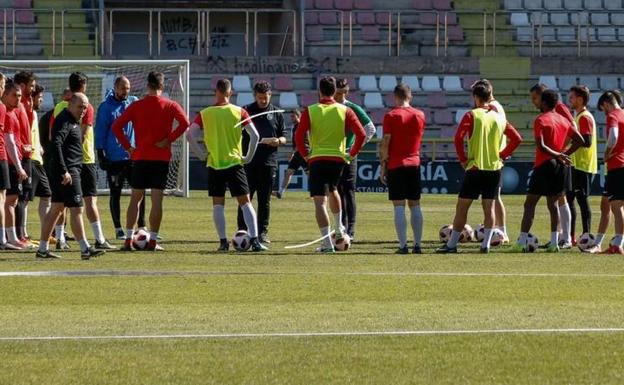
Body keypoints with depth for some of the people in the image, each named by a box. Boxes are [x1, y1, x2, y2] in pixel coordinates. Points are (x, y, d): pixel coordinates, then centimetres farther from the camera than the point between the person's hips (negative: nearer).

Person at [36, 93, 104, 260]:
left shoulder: (73, 121, 19)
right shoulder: (64, 121, -13)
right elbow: (56, 145, -24)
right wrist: (64, 171, -27)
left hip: (72, 169, 11)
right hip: (68, 171, -11)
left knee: (56, 209, 12)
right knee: (76, 209, -9)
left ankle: (43, 248, 15)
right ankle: (85, 249, -9)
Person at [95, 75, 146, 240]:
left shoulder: (134, 102, 7)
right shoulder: (106, 107, -2)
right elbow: (100, 132, -2)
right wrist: (100, 154, -7)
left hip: (133, 156, 3)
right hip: (114, 158, -3)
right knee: (115, 194, 5)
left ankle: (141, 227, 7)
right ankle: (118, 229, 12)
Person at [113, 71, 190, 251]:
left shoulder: (136, 106, 2)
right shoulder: (170, 106, -1)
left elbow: (116, 126, -3)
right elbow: (184, 123, -16)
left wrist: (128, 147, 1)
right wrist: (169, 140, -9)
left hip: (140, 157, 1)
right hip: (162, 158, -1)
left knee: (135, 199, 9)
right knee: (157, 200, 1)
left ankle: (128, 240, 5)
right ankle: (152, 241, -2)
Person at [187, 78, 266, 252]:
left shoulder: (204, 114, 2)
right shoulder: (239, 112, -1)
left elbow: (190, 135, -5)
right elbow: (255, 136, -6)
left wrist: (202, 156, 2)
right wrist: (248, 157, 4)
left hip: (214, 165, 1)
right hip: (234, 163, -1)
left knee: (218, 204, 9)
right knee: (245, 202, 2)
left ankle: (223, 241, 3)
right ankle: (254, 240, -8)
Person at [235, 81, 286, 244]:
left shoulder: (276, 113, 10)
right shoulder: (246, 111, 5)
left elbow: (283, 137, 13)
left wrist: (278, 141, -10)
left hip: (268, 162, 2)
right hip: (248, 161, -2)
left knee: (265, 200, 4)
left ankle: (263, 232, 9)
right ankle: (242, 230, 2)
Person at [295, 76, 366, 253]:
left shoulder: (310, 111, -3)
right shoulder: (345, 111, 1)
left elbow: (299, 137, -9)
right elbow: (361, 134, -6)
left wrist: (305, 154, 5)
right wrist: (352, 154, 7)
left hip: (317, 159, -3)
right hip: (338, 158, 3)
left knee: (320, 202, -4)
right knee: (332, 191, 31)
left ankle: (327, 243, -13)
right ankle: (339, 230, 38)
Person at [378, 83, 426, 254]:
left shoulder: (390, 116, -6)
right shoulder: (420, 115, 6)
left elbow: (385, 143, -8)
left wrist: (383, 166, -3)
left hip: (395, 165, -4)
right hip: (414, 164, 4)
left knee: (399, 206, -4)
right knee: (415, 206, 8)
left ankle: (403, 245, -9)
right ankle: (417, 245, 5)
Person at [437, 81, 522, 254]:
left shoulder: (471, 115, -6)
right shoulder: (499, 117, 8)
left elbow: (458, 137, -17)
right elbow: (517, 139, 7)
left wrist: (463, 159, -7)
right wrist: (502, 155, 10)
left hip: (475, 167, -4)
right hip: (494, 168, 4)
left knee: (462, 206, 1)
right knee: (489, 206, 9)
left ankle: (452, 244, 2)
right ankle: (486, 244, 4)